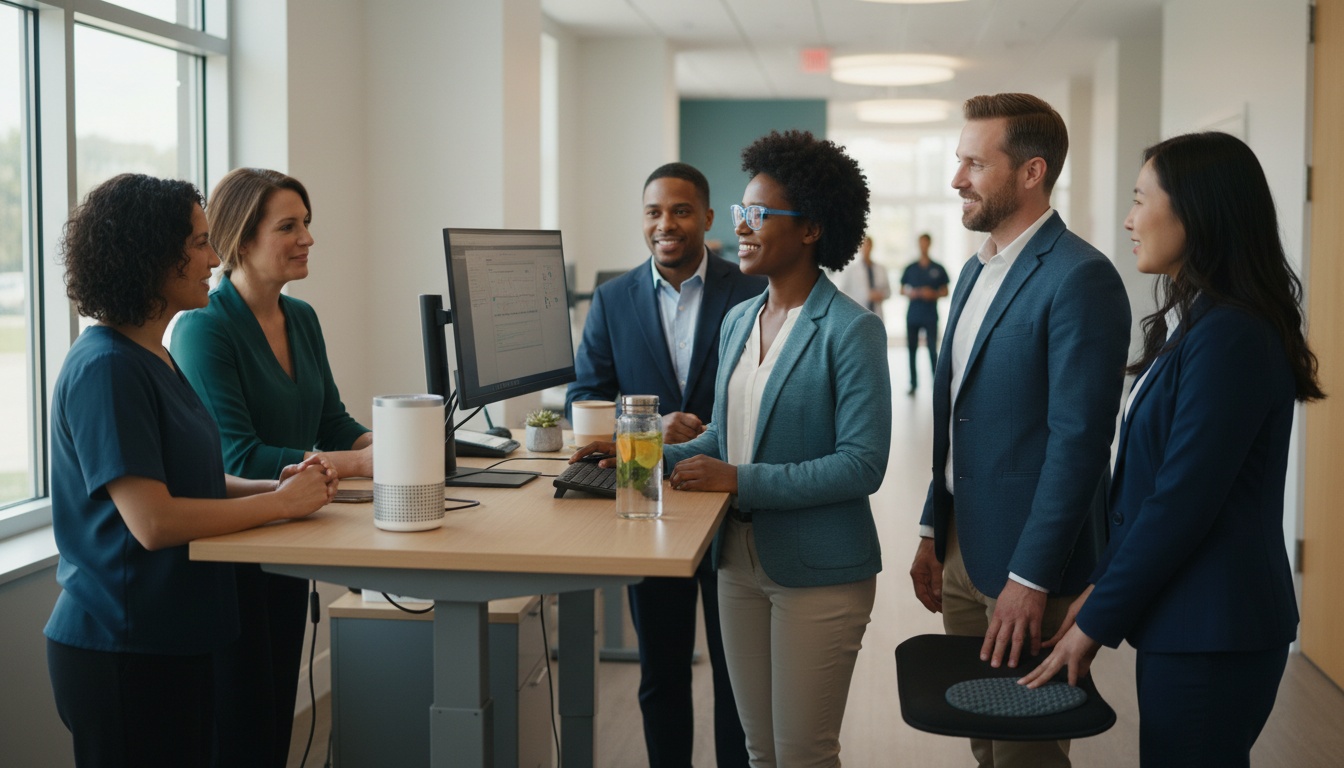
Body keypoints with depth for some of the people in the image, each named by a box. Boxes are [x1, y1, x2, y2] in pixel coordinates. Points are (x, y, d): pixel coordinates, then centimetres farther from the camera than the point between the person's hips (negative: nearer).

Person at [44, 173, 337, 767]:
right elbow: (153, 521, -25)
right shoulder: (105, 368, -20)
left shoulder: (151, 356, 11)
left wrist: (273, 485, -2)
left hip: (172, 640, 9)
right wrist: (281, 502, -16)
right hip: (120, 652, -9)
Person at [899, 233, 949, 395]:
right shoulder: (911, 268, 8)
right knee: (912, 349, 5)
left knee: (932, 350, -8)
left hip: (930, 317, -2)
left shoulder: (938, 269, 3)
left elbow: (945, 291, 6)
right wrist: (909, 293, -8)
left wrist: (933, 294, -12)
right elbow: (902, 290, 13)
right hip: (912, 316, 3)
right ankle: (913, 383, 12)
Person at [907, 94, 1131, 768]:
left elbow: (1078, 442, -21)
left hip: (1028, 563, -8)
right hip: (961, 547, 8)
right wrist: (932, 533, 15)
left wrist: (1031, 579, -20)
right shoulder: (977, 269, 12)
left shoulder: (1081, 278, -17)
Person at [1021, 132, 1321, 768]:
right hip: (1180, 620, 9)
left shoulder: (1230, 336, -20)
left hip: (1211, 632, -9)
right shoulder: (1192, 324, 11)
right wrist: (1101, 585, 7)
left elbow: (1182, 502, -21)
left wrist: (1097, 622, -13)